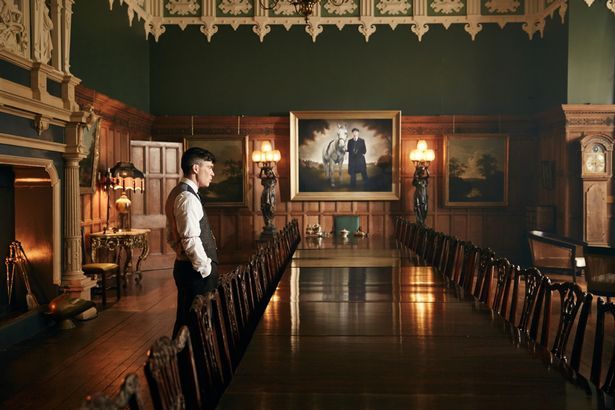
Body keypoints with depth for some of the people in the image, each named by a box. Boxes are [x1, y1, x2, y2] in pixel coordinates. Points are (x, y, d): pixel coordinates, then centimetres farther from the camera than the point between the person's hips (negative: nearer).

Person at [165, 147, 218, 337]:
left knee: (185, 319, 15)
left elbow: (171, 237, 22)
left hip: (184, 264, 10)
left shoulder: (177, 194, 15)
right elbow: (191, 241, -24)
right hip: (196, 271, -10)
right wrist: (206, 269, -16)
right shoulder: (188, 198, -17)